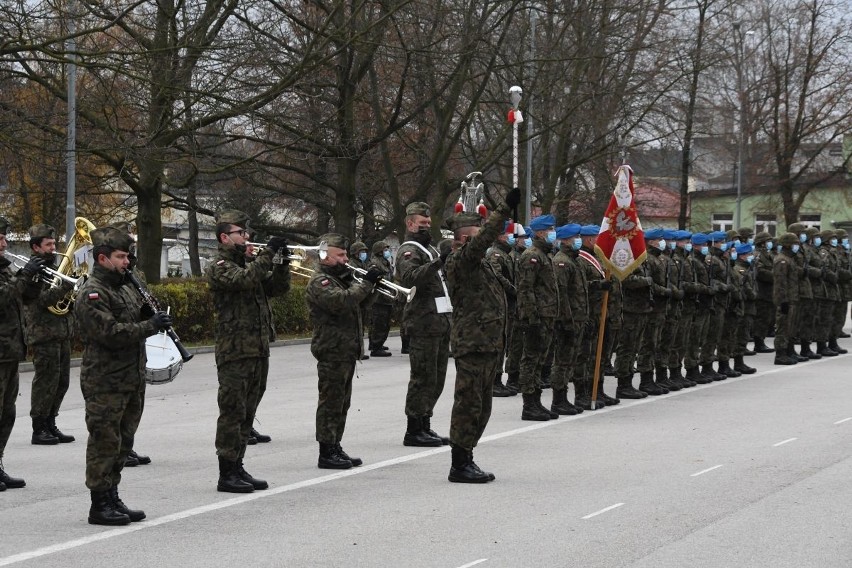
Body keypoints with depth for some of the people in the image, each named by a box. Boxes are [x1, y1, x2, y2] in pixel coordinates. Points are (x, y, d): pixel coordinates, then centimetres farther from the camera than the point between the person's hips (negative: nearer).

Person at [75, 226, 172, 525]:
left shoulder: (125, 288, 16)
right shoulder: (91, 294, -14)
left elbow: (138, 317, 28)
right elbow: (110, 333, -24)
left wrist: (156, 316, 6)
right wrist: (150, 326, -21)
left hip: (131, 380, 9)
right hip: (105, 384, -9)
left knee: (122, 443, 13)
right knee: (105, 443, -4)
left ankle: (112, 498, 21)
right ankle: (100, 505, 2)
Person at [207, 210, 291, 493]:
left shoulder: (251, 263, 17)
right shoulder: (219, 267, -8)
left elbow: (277, 288, 11)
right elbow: (244, 280, -27)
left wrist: (282, 263, -5)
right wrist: (269, 253, -23)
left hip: (259, 350, 8)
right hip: (235, 353, -8)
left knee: (247, 414, 12)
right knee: (233, 413, -5)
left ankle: (237, 469, 18)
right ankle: (227, 475, -1)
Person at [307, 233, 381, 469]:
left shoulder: (340, 278, 20)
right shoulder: (320, 281, -12)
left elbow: (358, 305, 21)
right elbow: (341, 301, -29)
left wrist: (371, 285, 4)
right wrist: (365, 282, -23)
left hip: (346, 351, 10)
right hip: (332, 351, -10)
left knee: (341, 404, 13)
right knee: (331, 403, -6)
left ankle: (335, 448, 20)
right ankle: (326, 453, -4)